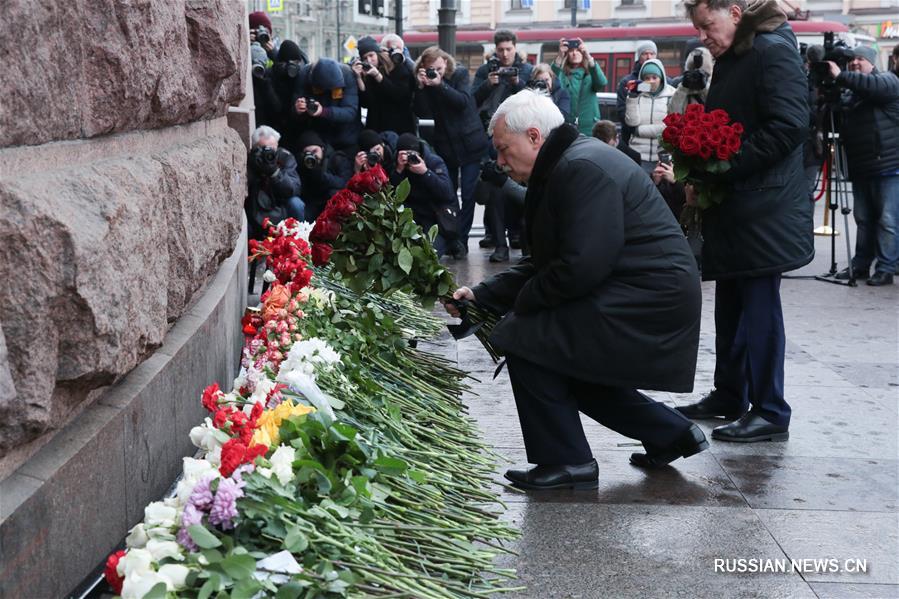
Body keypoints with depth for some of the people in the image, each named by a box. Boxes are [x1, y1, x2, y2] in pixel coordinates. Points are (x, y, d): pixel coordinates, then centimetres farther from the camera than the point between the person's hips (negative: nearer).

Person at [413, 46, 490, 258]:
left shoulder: (460, 75, -5)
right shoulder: (427, 82, 1)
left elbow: (463, 101, -20)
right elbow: (423, 111, -10)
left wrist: (440, 85, -28)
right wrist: (421, 86, -22)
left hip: (470, 144, -3)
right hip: (446, 146, 3)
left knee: (468, 195, -5)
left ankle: (461, 239, -1)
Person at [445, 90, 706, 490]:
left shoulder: (584, 168, -18)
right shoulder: (563, 167, 16)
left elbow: (581, 266, -26)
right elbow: (541, 265, 18)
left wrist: (521, 303, -11)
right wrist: (482, 295, 10)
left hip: (648, 301, -11)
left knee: (522, 336, -15)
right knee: (573, 372, 20)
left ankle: (567, 460, -6)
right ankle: (671, 433, 29)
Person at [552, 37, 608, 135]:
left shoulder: (591, 75, 6)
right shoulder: (562, 74, 5)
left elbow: (602, 82, -17)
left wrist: (588, 57, -28)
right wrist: (560, 56, -35)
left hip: (589, 128, 1)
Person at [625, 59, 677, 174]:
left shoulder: (671, 96, 1)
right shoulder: (637, 94, 9)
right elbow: (631, 123, -3)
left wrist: (639, 130, -5)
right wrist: (632, 97, -9)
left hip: (664, 156, -2)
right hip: (638, 155, 2)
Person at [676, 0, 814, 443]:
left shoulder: (774, 51, -13)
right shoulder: (729, 60, 16)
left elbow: (788, 126, -21)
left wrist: (721, 170, -18)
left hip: (763, 209, -9)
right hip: (733, 206, 9)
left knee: (759, 306, -5)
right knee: (730, 304, 15)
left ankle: (771, 414, 3)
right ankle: (729, 395, 26)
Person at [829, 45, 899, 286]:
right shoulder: (849, 94, 18)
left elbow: (875, 86, -25)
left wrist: (840, 76, -29)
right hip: (861, 169, 7)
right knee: (863, 219, 12)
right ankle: (860, 265, 19)